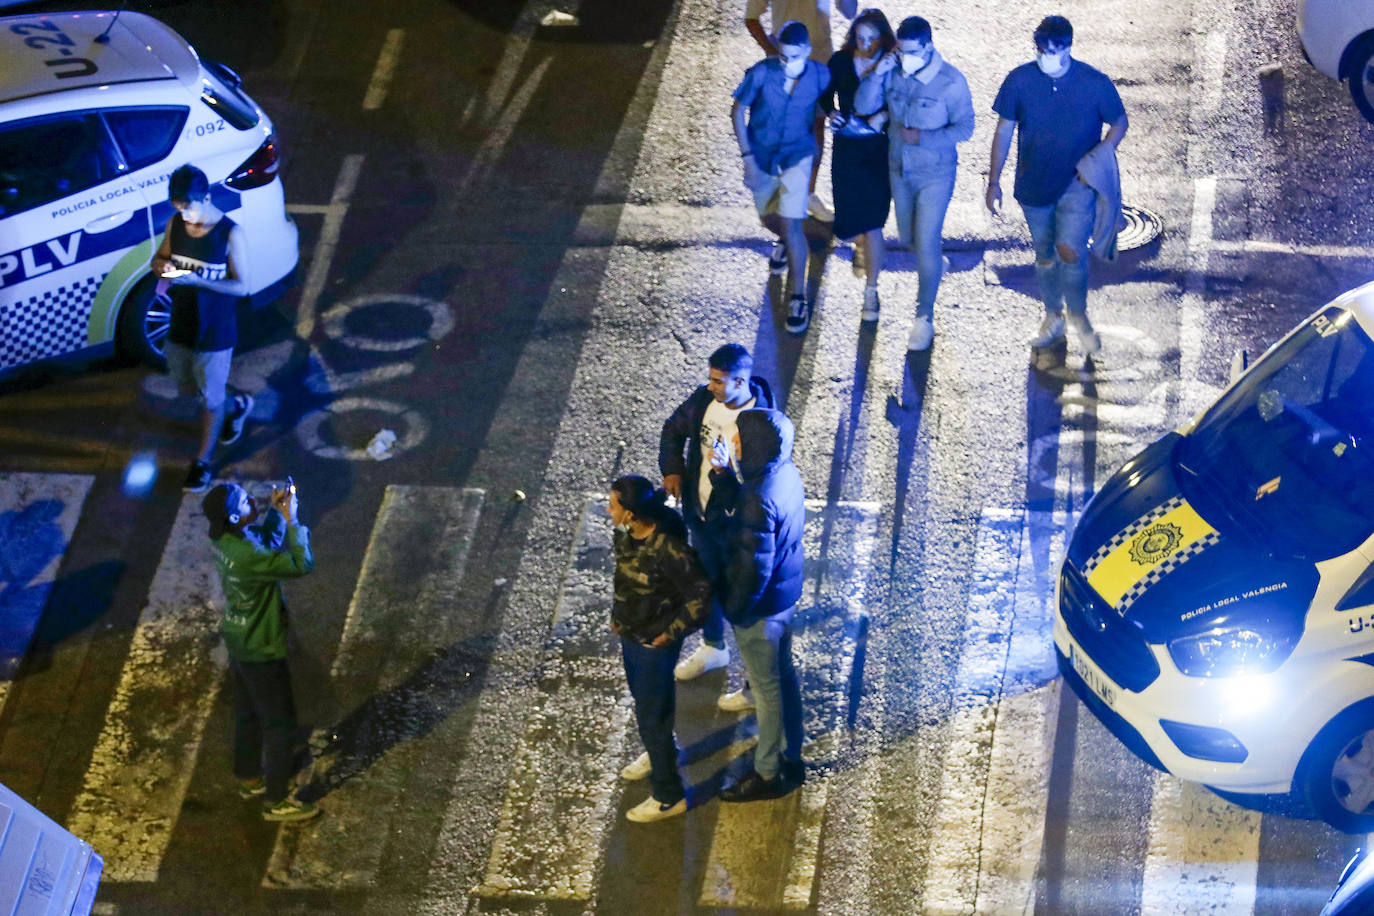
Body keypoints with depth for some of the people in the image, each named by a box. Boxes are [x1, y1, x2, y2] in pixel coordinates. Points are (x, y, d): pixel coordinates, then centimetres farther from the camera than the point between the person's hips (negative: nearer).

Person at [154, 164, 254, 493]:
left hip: (215, 331, -6)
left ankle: (203, 462, 27)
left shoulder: (230, 234, -22)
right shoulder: (176, 224, -6)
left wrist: (195, 279, -30)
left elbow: (241, 286, -19)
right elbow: (160, 257, 9)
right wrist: (162, 266, -17)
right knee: (188, 387, 23)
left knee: (210, 399, 8)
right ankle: (236, 407, 50)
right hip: (181, 326, 6)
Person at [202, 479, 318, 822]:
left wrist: (275, 511, -3)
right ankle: (276, 801, 18)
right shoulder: (247, 557, -36)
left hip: (239, 643, 9)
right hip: (262, 651, -9)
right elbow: (301, 565, -33)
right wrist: (292, 520, -26)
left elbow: (266, 541, 11)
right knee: (280, 724, 7)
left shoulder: (224, 539, -8)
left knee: (248, 714, 26)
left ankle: (249, 778, 45)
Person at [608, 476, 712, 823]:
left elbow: (700, 594, -26)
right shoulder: (626, 535, -10)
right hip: (630, 634, 8)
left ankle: (669, 797, 21)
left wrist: (672, 632, -19)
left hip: (654, 643, -8)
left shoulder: (668, 550, -34)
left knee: (651, 715, 5)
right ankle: (657, 753, 57)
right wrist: (617, 613, 9)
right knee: (643, 699, 30)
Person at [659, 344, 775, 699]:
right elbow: (674, 429, 10)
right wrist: (672, 469, -2)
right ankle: (713, 648, 53)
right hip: (699, 513, 6)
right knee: (707, 583, 27)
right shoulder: (703, 399, -10)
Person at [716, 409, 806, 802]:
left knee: (767, 689, 9)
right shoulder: (785, 471, -7)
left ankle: (768, 775, 26)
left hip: (762, 607, -9)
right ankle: (790, 758, 41)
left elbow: (754, 568, -27)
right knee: (784, 674, 24)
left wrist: (734, 609, -14)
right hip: (787, 593, 9)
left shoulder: (760, 500, -34)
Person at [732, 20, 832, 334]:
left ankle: (799, 299, -1)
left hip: (797, 157, -1)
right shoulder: (761, 73, -21)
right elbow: (738, 112, -11)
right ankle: (784, 242, 58)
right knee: (769, 219, 20)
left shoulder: (820, 76, -18)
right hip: (761, 156, 2)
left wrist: (816, 141, 5)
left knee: (791, 224, -11)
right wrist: (747, 158, -14)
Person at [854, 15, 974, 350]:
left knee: (926, 245, -5)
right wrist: (877, 74, -23)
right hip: (900, 171, 5)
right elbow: (863, 105, -9)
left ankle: (924, 318, 8)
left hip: (935, 175, -5)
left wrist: (923, 137, -26)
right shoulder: (893, 72, -7)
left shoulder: (951, 81, -20)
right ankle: (935, 261, 53)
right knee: (908, 237, 20)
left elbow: (964, 127, -15)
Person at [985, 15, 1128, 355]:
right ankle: (1053, 317, 35)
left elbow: (1120, 122, 2)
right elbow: (1004, 131, 0)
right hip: (1034, 184, 3)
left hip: (1077, 183, -3)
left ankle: (1078, 314, 10)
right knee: (1044, 254, 15)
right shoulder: (1019, 81, -9)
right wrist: (994, 182, 0)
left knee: (1071, 252, -15)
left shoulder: (1095, 83, -13)